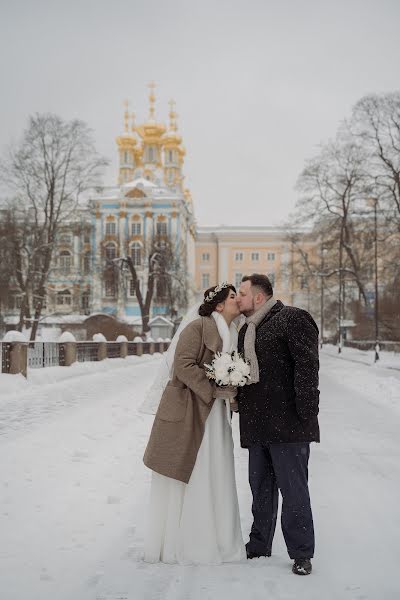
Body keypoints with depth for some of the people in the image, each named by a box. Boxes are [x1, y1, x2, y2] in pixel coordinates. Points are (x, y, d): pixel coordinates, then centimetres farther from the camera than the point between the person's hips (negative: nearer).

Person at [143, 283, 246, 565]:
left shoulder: (234, 335, 15)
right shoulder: (198, 327, -10)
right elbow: (184, 365, -18)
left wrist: (232, 394, 2)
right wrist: (214, 391, -19)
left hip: (216, 417, 8)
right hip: (187, 413, -7)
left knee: (215, 480, 9)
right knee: (180, 480, 3)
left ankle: (212, 542, 21)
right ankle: (171, 544, 16)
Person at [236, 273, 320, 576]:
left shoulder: (292, 318, -6)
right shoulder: (246, 330, 19)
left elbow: (307, 366, -14)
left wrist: (306, 412, -20)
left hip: (288, 424, -8)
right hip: (257, 426, 8)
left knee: (293, 490, 0)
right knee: (261, 490, 17)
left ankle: (301, 554, 12)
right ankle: (259, 546, 30)